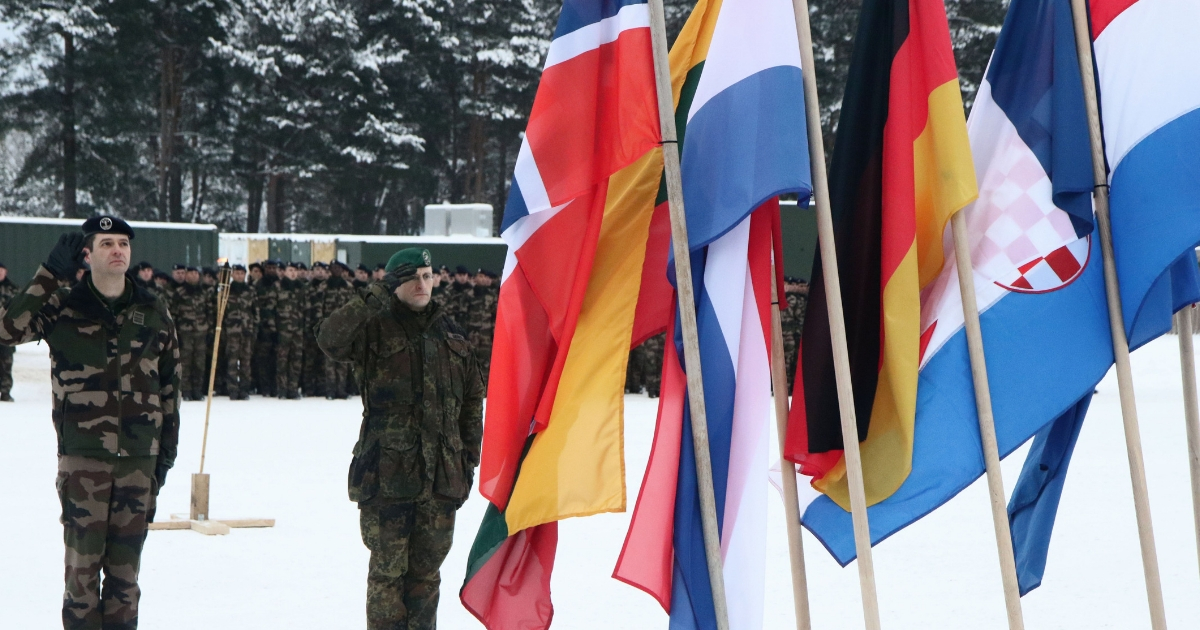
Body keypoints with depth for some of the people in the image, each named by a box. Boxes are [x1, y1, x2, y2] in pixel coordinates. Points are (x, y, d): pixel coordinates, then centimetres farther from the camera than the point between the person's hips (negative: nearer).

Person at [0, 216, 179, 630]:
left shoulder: (153, 312, 9)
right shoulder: (63, 307, 0)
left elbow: (169, 383, 14)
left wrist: (168, 446, 11)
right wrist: (50, 273, -18)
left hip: (139, 456, 3)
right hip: (83, 454, -2)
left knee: (126, 560, 7)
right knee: (83, 554, -1)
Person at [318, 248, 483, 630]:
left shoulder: (450, 338, 15)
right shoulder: (375, 331, 0)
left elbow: (472, 401, 21)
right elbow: (330, 340, -21)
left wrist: (469, 458, 14)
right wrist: (377, 296, -24)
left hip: (441, 476, 4)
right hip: (387, 475, -4)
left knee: (427, 570, 8)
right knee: (388, 569, -3)